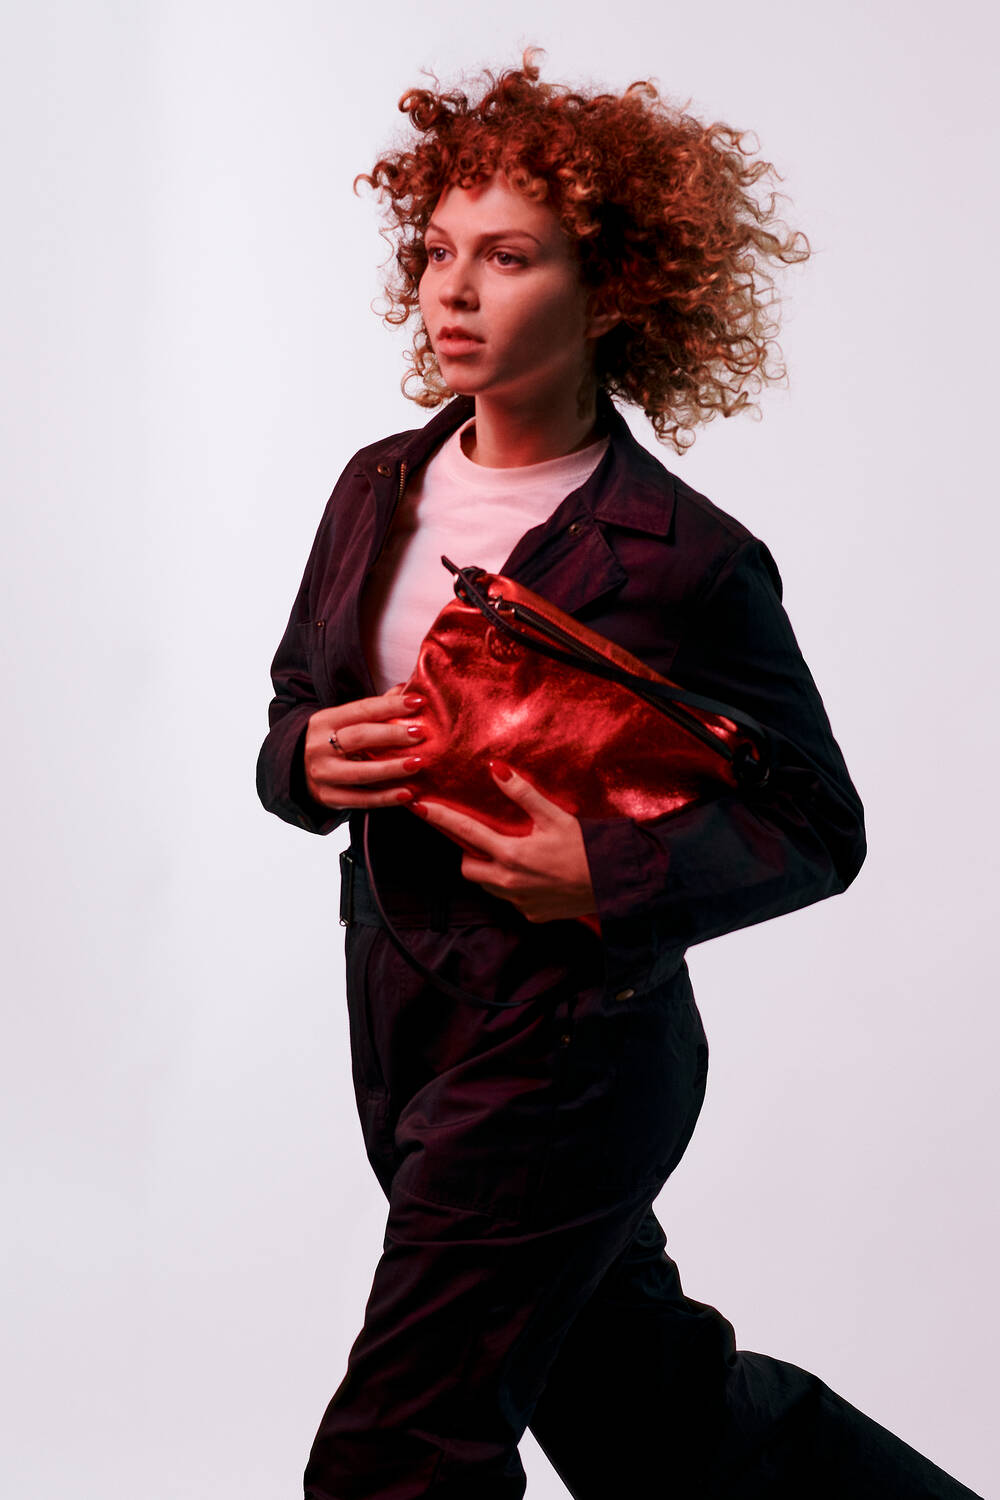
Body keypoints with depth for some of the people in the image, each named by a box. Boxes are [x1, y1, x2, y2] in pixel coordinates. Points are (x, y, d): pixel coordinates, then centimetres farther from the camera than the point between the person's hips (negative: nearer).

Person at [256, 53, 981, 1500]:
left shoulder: (685, 560, -16)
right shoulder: (381, 488, 2)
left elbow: (815, 827, -10)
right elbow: (288, 724, 12)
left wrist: (610, 877, -24)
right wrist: (313, 761, -12)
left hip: (566, 1043, -7)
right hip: (401, 1026, 7)